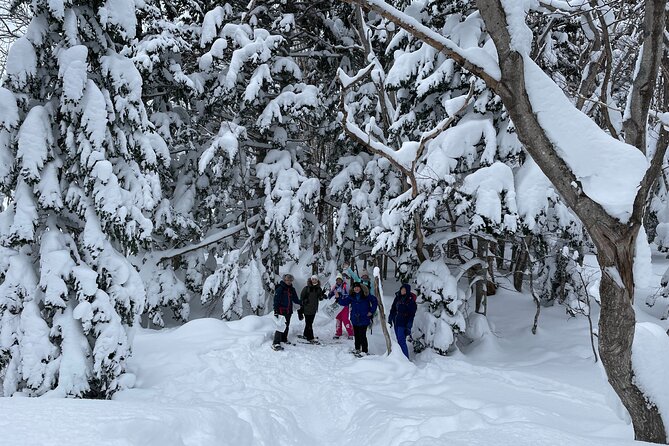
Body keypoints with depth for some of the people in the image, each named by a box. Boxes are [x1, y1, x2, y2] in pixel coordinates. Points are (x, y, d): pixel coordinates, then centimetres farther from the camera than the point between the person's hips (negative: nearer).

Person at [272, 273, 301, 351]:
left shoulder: (292, 289, 11)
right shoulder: (280, 289, -9)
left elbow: (295, 299, 18)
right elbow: (276, 300, -12)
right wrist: (276, 311, -18)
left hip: (288, 311, 7)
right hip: (281, 311, -7)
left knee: (286, 326, 17)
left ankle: (284, 339, 33)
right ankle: (276, 343, -17)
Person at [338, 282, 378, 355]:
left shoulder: (365, 296, -7)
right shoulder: (351, 296, 5)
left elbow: (374, 301, 0)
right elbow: (344, 302, 7)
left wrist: (371, 311, -3)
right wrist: (339, 298, -8)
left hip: (364, 319, -5)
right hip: (355, 320, 5)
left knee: (362, 335, -9)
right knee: (356, 335, 12)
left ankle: (364, 350, -1)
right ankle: (357, 349, 27)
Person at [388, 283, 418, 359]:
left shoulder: (410, 300, -10)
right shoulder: (398, 297, 7)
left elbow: (411, 315, -12)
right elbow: (393, 309, 16)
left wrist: (408, 327, -16)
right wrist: (390, 319, 13)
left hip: (403, 324, -6)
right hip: (396, 322, 6)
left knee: (401, 341, -12)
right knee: (399, 341, 12)